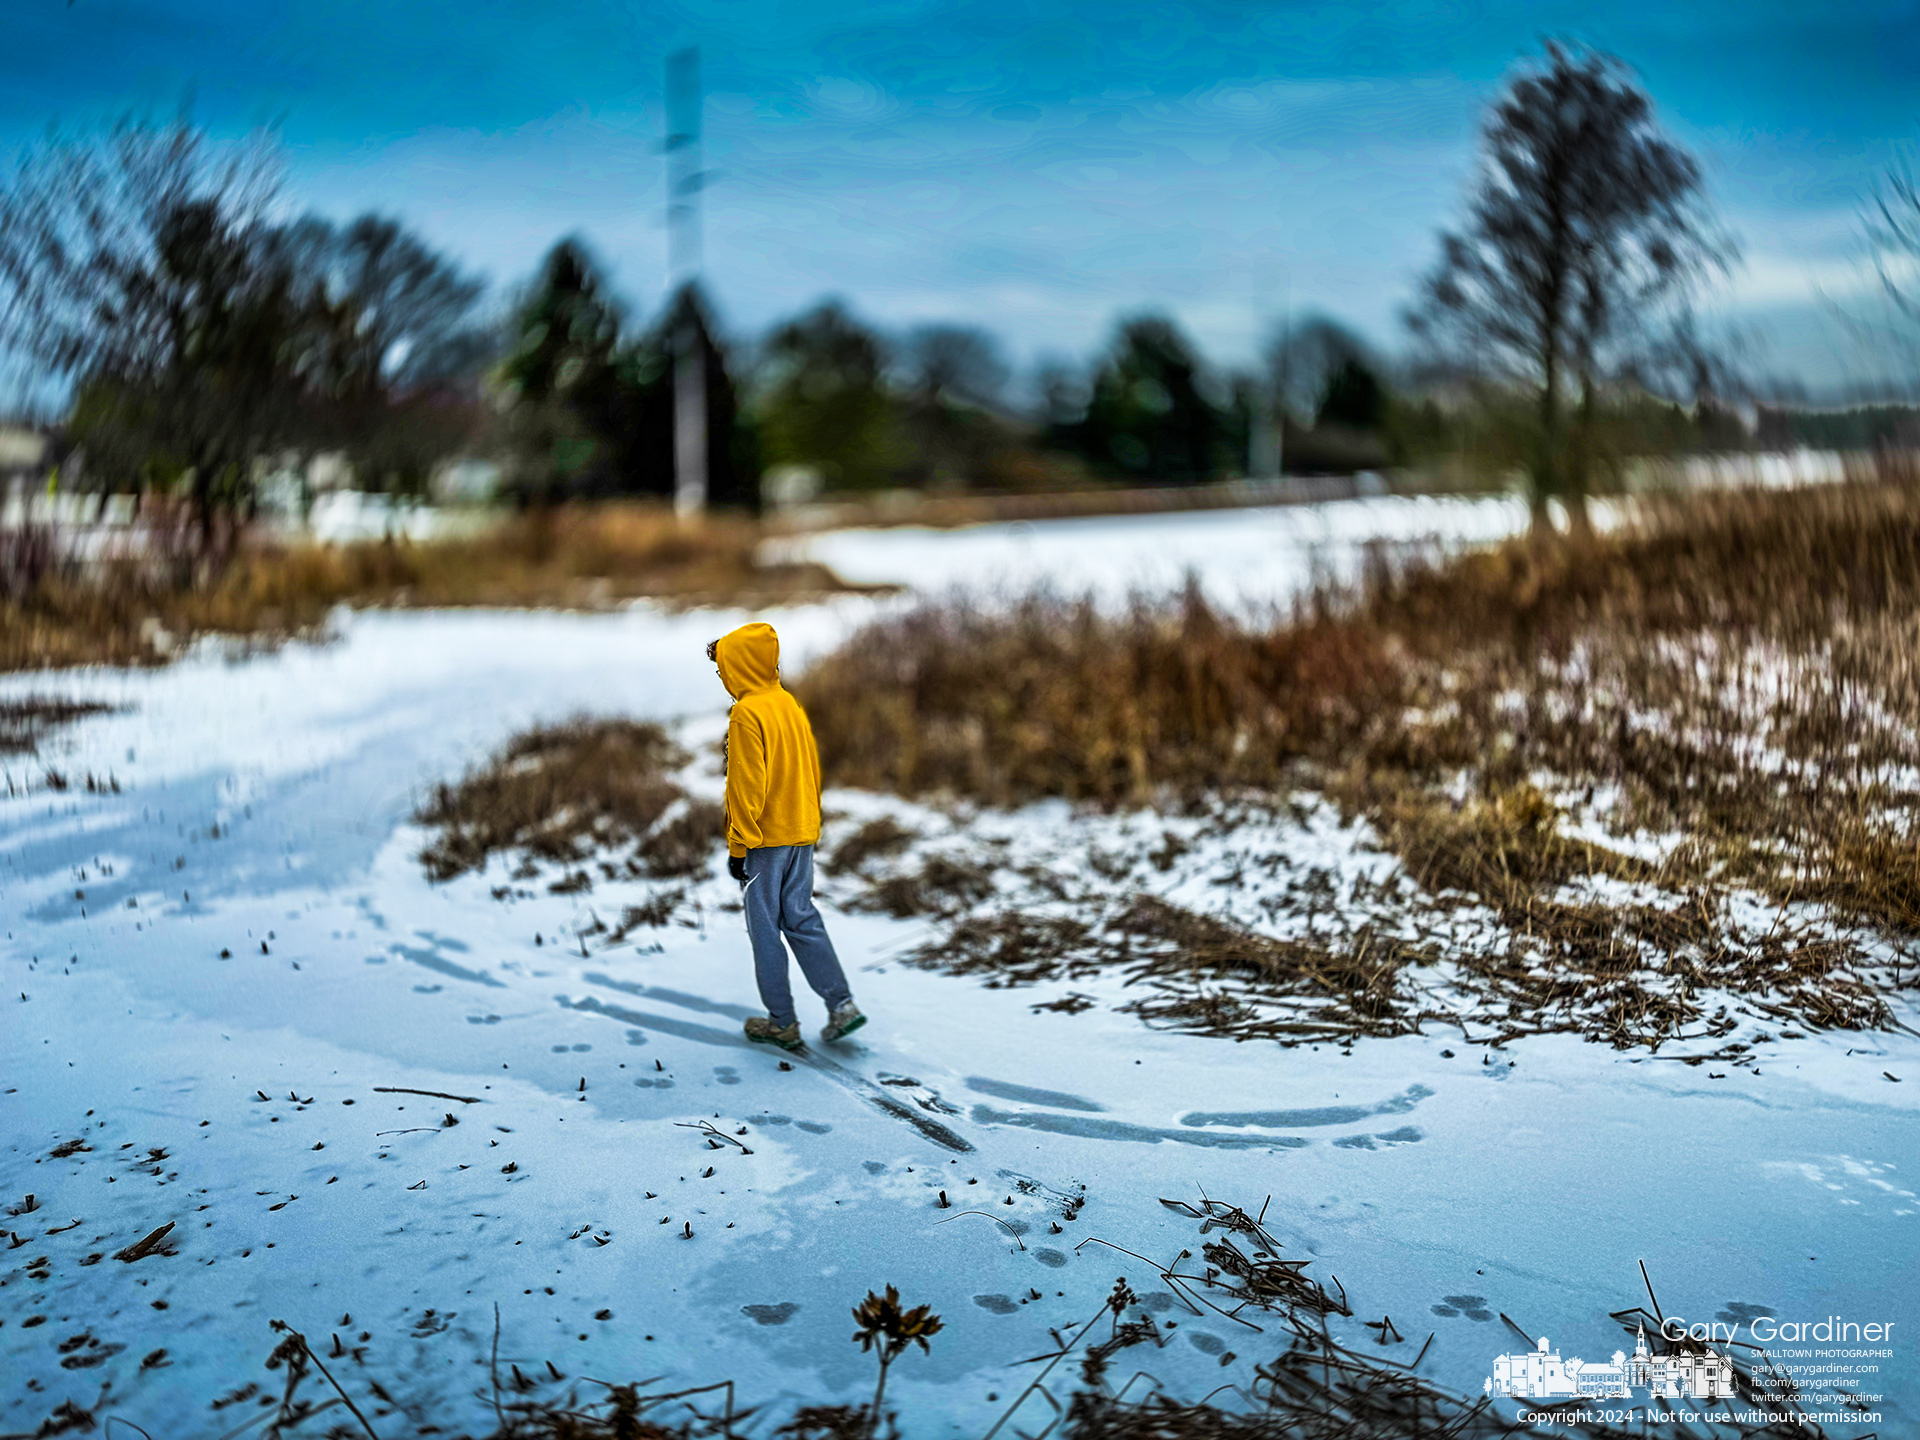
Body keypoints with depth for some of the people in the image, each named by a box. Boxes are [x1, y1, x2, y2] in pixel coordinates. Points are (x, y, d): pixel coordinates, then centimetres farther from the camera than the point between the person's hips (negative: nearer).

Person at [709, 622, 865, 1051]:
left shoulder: (747, 713, -15)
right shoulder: (791, 705, 10)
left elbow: (746, 786, -18)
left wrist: (738, 846, -13)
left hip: (764, 841, -8)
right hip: (801, 836, 8)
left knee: (765, 929, 3)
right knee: (802, 921, 13)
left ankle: (782, 1023, 10)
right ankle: (841, 1004, 5)